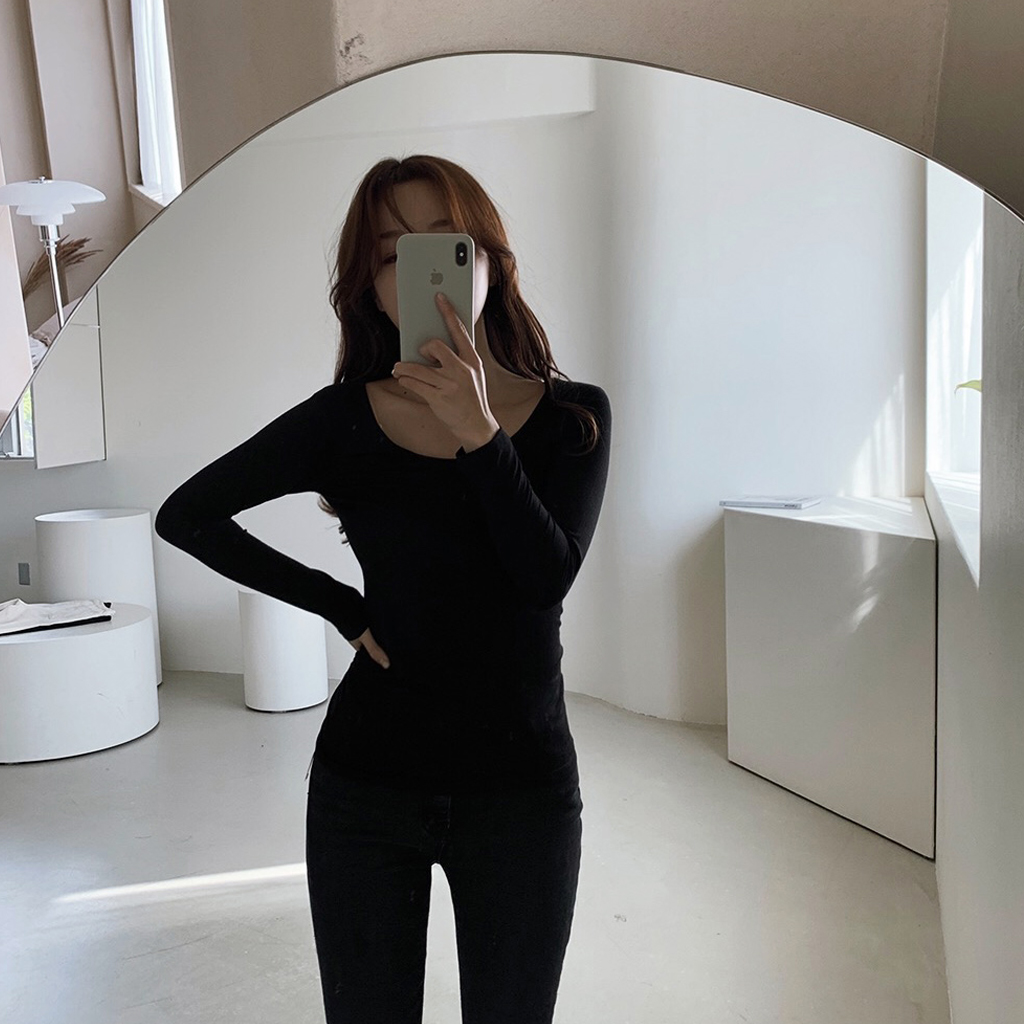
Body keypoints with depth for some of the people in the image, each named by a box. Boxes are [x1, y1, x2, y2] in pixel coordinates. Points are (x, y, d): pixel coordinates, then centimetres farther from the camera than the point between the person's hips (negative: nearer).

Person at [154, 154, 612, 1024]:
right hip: (366, 785, 0)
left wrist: (479, 431, -26)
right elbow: (185, 515, 1)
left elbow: (548, 577, -15)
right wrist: (343, 606, -3)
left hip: (521, 790, 0)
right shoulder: (346, 419, -5)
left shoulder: (573, 416, -3)